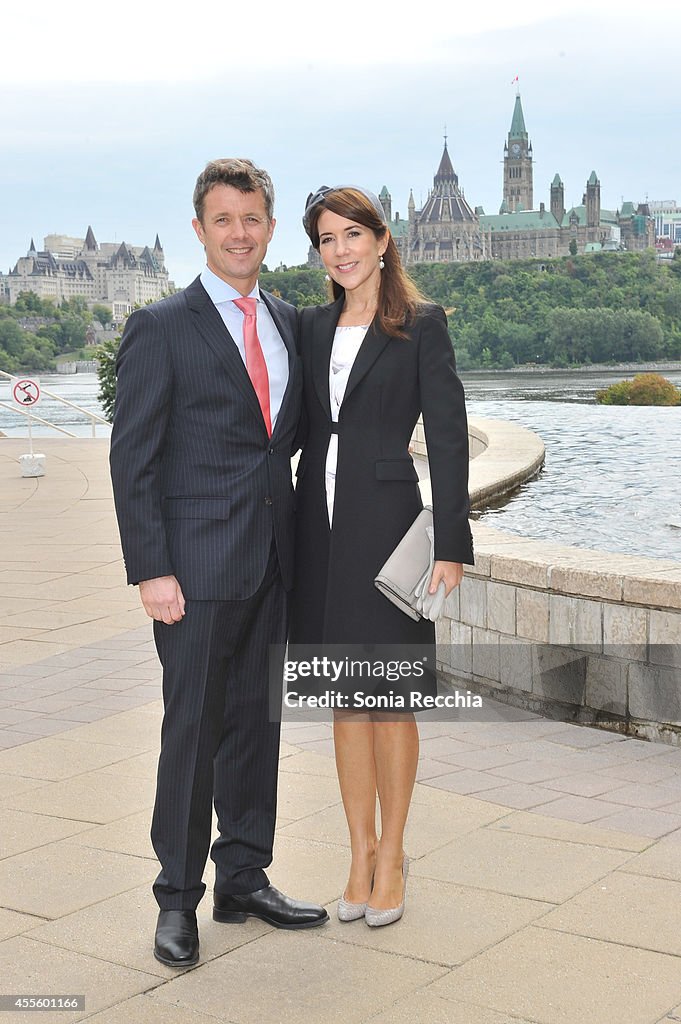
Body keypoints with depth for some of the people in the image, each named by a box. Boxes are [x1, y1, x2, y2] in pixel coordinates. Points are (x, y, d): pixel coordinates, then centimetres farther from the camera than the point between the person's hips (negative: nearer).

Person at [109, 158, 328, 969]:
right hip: (198, 567, -6)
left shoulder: (289, 323, 13)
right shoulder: (160, 328, -5)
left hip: (273, 564, 6)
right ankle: (178, 899, 14)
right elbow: (132, 459, -9)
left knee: (256, 722, 13)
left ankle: (244, 879, 26)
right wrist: (150, 570, -14)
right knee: (193, 730, 0)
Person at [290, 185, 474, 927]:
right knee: (346, 703, 11)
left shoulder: (422, 325, -2)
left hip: (386, 523, -5)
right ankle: (361, 854, 23)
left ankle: (391, 858, 18)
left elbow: (447, 436, -6)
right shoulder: (311, 327, 12)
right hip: (321, 526, 5)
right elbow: (295, 427, 14)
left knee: (392, 702, 3)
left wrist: (450, 541, -12)